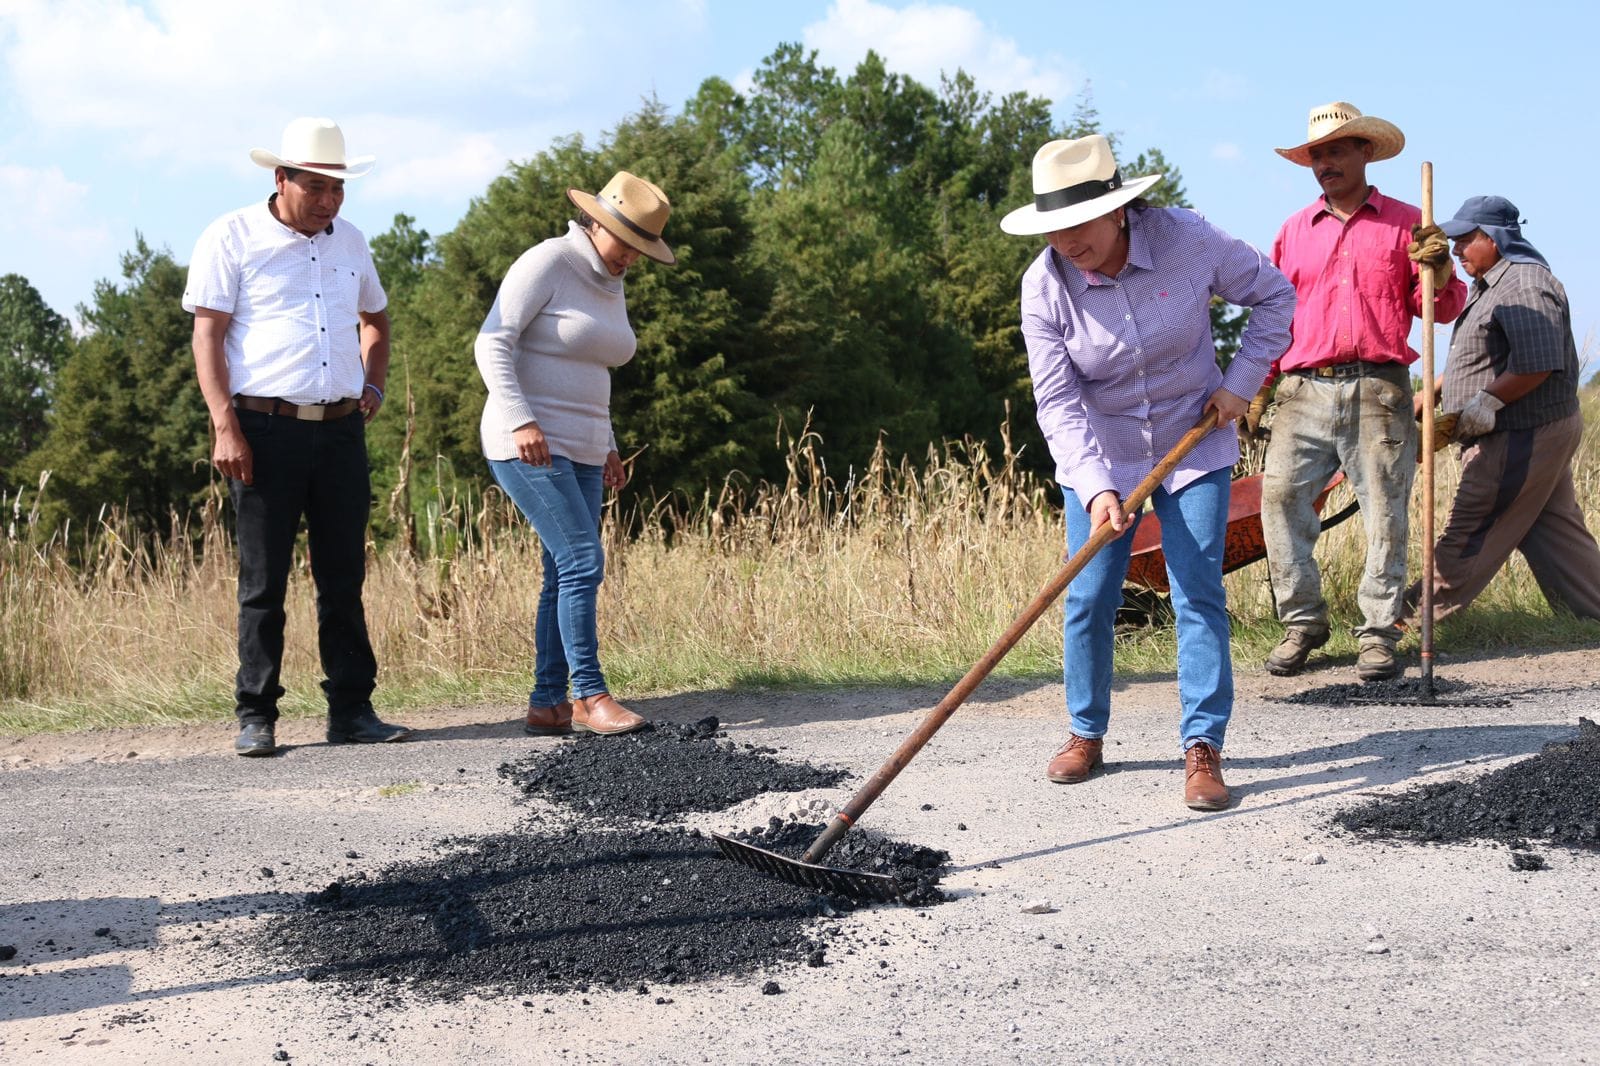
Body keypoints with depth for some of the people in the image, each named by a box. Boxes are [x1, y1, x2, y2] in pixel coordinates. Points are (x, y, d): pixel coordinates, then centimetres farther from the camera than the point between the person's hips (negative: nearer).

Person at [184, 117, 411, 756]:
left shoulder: (349, 243, 15)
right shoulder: (232, 238, -1)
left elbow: (374, 320, 31)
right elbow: (207, 335, -5)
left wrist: (372, 386, 15)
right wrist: (224, 427, -13)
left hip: (341, 431, 5)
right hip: (266, 429, -4)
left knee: (344, 577, 6)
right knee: (264, 579, -1)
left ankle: (351, 710, 11)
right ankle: (255, 718, 5)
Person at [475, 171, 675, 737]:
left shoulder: (610, 287, 16)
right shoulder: (547, 262, -10)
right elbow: (492, 343, -16)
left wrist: (607, 447, 18)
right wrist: (521, 420, -25)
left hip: (579, 452, 9)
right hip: (527, 448, -9)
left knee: (566, 576, 5)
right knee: (583, 561, -14)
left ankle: (547, 704, 8)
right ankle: (589, 696, -8)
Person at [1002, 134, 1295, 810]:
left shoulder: (1185, 239, -19)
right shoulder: (1044, 287, -18)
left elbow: (1273, 295, -3)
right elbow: (1058, 404, -20)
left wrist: (1241, 383, -9)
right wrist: (1096, 488, -31)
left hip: (1193, 445, -1)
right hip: (1099, 457, 1)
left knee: (1198, 592, -7)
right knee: (1089, 599, 2)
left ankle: (1203, 747, -2)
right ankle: (1087, 735, 20)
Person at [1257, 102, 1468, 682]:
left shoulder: (1405, 223, 10)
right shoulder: (1294, 230, 17)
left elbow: (1444, 308, 8)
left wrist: (1439, 270, -13)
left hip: (1379, 393, -2)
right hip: (1304, 392, 2)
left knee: (1385, 514, -3)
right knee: (1280, 498, -8)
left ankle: (1377, 634, 5)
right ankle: (1302, 623, 4)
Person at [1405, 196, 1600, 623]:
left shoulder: (1525, 284, -16)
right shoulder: (1490, 285, 18)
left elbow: (1538, 364, -25)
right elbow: (1473, 362, 25)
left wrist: (1489, 400, -22)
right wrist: (1429, 396, 17)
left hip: (1522, 437, -11)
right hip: (1538, 433, 11)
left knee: (1467, 534, -4)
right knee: (1557, 537, 11)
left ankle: (1419, 615, 1)